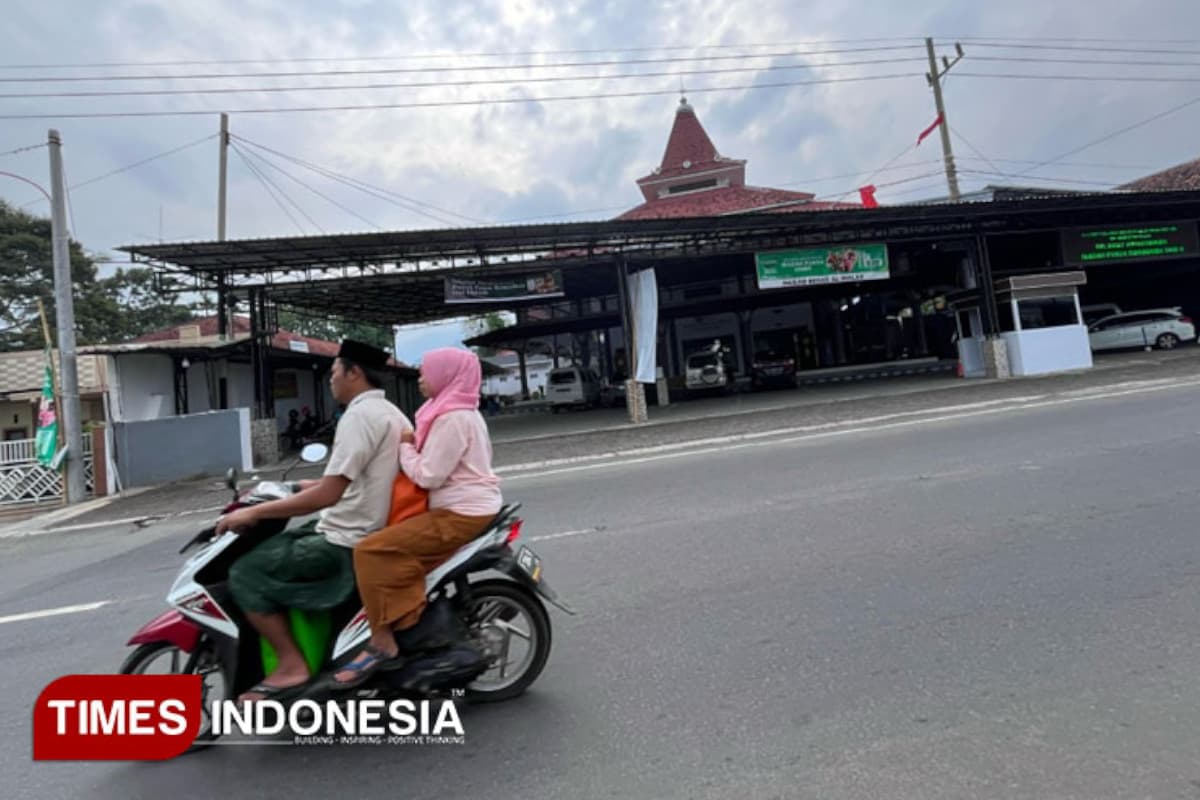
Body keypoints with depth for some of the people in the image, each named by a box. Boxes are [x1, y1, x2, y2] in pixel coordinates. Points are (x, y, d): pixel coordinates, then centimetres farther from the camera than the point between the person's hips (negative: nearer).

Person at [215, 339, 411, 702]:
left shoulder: (360, 414, -19)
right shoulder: (390, 412, 13)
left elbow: (328, 495, -24)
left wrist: (254, 512, -15)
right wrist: (309, 485, 29)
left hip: (347, 543, -10)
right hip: (366, 530, 10)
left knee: (246, 573, -5)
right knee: (275, 546, 24)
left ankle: (291, 664, 2)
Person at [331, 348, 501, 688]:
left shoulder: (453, 417, -16)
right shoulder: (462, 411, 16)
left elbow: (428, 475, -19)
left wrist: (404, 447, -5)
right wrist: (413, 445, 9)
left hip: (460, 514, -11)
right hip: (467, 507, 11)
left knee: (371, 551, -16)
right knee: (388, 548, 23)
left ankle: (382, 644, -10)